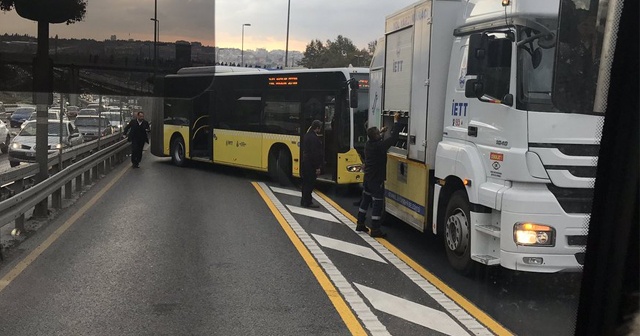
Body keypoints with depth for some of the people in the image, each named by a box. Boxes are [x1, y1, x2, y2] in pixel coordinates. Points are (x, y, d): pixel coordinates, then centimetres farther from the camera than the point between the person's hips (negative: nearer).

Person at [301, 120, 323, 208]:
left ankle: (304, 201, 23)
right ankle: (307, 202, 0)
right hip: (311, 164, -10)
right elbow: (315, 153, -22)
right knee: (310, 183, -4)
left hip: (305, 162, 10)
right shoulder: (314, 138, -19)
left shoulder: (307, 136, 12)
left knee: (306, 182, 16)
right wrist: (317, 167, -19)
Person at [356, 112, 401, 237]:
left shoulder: (368, 144, 1)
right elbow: (393, 138, -22)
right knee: (377, 204, -2)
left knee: (365, 200, 18)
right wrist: (396, 121, -15)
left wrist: (380, 133, 31)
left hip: (367, 177, 8)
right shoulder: (379, 146, -22)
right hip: (377, 179, -8)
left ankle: (360, 224, 26)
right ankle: (375, 230, 1)